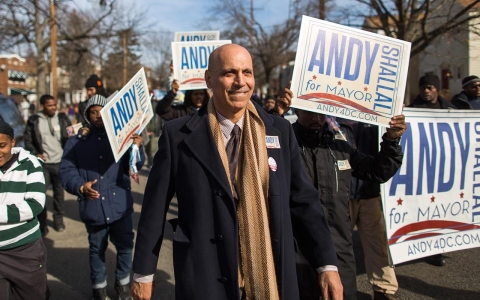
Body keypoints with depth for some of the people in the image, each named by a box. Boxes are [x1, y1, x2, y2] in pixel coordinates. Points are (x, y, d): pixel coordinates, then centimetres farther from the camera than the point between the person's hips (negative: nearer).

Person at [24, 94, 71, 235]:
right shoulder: (34, 120, -1)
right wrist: (35, 154, -10)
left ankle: (58, 219, 27)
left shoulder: (62, 118, 1)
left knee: (59, 191, 12)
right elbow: (28, 140, 2)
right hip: (42, 163, -1)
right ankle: (42, 223, 12)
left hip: (60, 162, 1)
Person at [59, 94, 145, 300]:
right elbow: (66, 171, -2)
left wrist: (137, 149, -28)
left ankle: (123, 282, 33)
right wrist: (80, 187, -21)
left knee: (125, 245, 11)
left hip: (120, 204, 0)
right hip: (93, 206, 0)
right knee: (97, 249, 16)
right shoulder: (76, 142, 2)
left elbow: (136, 165, -6)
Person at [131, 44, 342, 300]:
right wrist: (143, 272, 2)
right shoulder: (178, 134, -6)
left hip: (272, 279, 3)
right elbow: (155, 207, -1)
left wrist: (327, 264, 1)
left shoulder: (280, 131, 1)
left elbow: (303, 200, 4)